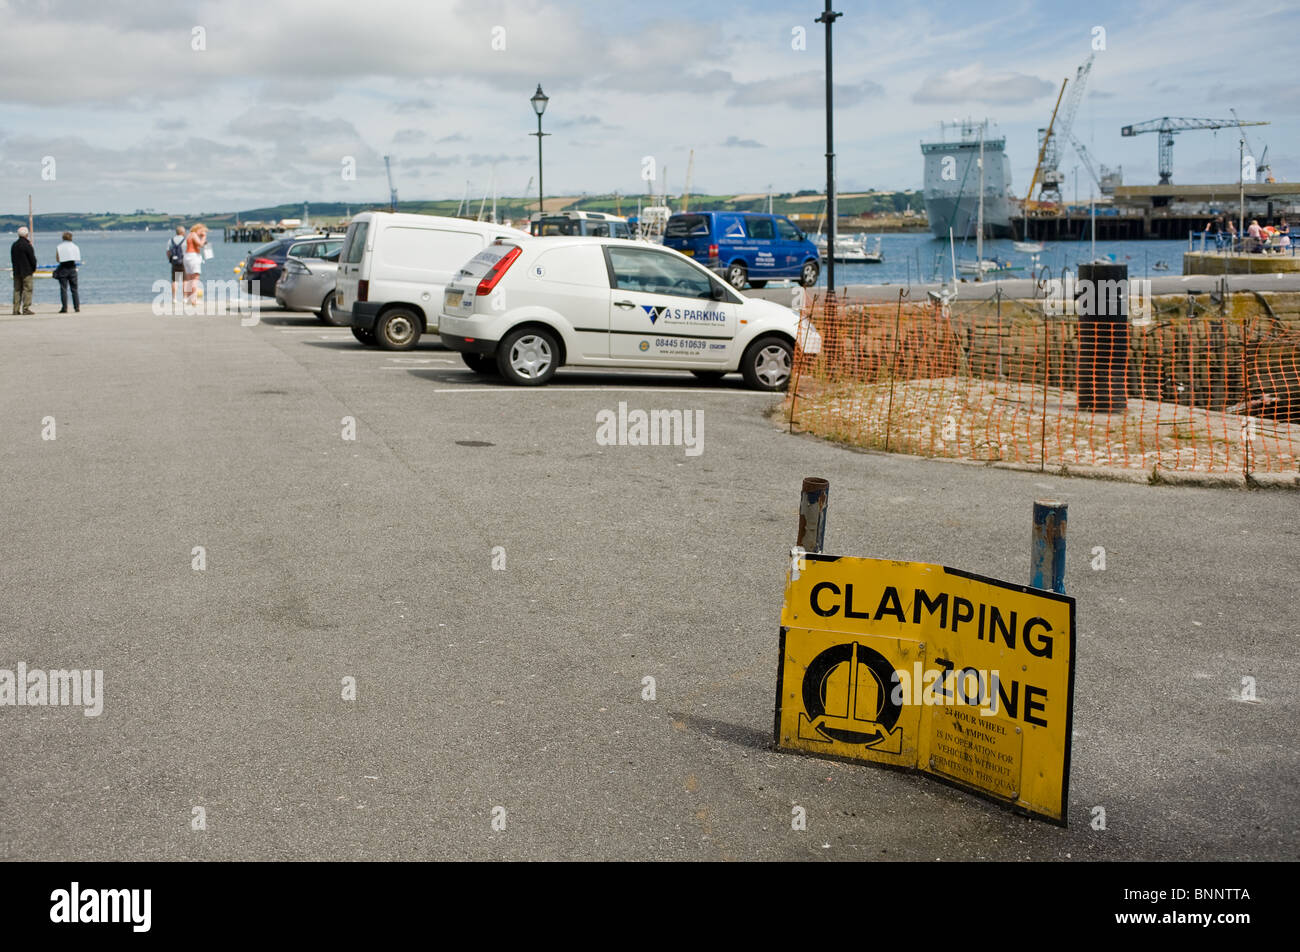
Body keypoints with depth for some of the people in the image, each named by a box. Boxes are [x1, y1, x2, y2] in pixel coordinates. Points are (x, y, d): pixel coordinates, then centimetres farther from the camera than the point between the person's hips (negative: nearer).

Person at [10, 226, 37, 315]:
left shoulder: (14, 245, 9)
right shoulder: (27, 245, -12)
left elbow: (12, 258, 14)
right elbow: (32, 258, -11)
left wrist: (16, 268, 18)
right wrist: (34, 268, 4)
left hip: (16, 271, 6)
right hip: (27, 271, -6)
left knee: (17, 290, 9)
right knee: (27, 289, -4)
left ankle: (16, 309, 7)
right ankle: (26, 308, -8)